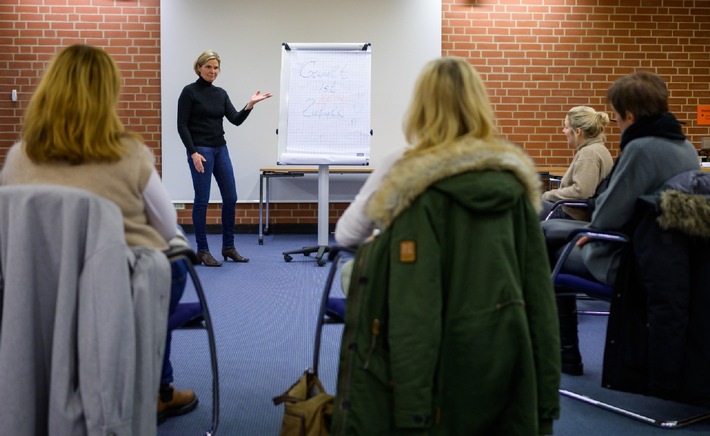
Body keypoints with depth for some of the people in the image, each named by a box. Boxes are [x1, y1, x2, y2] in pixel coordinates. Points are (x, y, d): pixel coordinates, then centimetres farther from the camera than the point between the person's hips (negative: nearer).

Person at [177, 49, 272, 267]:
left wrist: (250, 104, -12)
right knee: (202, 200, -2)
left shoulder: (221, 93, 11)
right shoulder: (189, 91, -7)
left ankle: (228, 247, 18)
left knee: (230, 198, 7)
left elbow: (236, 120, 2)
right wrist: (193, 153, -18)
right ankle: (202, 250, 7)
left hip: (221, 149, 7)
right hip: (200, 150, -7)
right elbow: (182, 126, -11)